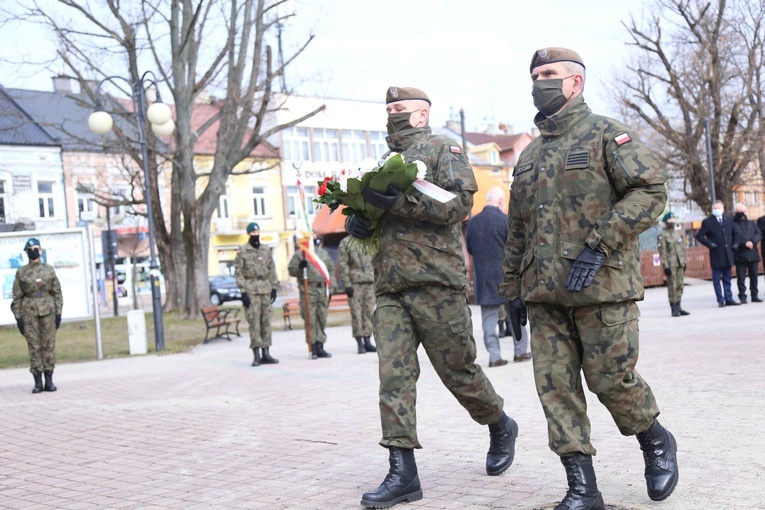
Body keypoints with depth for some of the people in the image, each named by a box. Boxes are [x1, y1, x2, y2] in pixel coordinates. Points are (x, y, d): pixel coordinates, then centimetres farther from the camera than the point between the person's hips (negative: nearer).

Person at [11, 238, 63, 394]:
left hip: (48, 311, 0)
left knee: (49, 345, 1)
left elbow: (57, 293, 6)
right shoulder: (21, 273, 5)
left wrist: (58, 313, 0)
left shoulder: (49, 270, 6)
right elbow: (17, 297, 4)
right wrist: (18, 317, -2)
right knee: (34, 346, 0)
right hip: (29, 312, 0)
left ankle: (49, 381, 7)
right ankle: (38, 382, 4)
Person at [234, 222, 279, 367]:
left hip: (266, 290, 5)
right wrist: (243, 292, -10)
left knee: (266, 322, 6)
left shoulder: (266, 250, 12)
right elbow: (238, 272, -5)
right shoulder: (242, 251, -1)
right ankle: (256, 355, -4)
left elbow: (272, 270, 16)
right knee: (254, 322, -6)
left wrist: (274, 288, 9)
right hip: (251, 291, -5)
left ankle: (266, 353, 11)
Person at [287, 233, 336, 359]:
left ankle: (320, 347, 12)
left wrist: (332, 286, 10)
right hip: (308, 291, -4)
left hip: (322, 289, 4)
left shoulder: (323, 253, 15)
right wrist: (300, 267, -19)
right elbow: (291, 271, 0)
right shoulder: (299, 254, 2)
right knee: (311, 320, -4)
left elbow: (331, 269, 17)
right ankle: (313, 348, 1)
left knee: (322, 319, 6)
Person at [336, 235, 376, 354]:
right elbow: (342, 265, -4)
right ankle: (359, 343, -1)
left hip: (370, 282, 4)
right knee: (356, 313, -4)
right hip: (355, 282, -4)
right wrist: (347, 284, -10)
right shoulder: (345, 243, 1)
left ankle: (367, 341, 9)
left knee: (368, 312, 3)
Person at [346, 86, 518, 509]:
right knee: (393, 375, -6)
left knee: (458, 370, 3)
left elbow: (459, 202, -12)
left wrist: (397, 203, -21)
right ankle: (402, 472, -6)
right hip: (389, 287, 6)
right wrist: (354, 221, 3)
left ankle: (500, 427, 30)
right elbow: (364, 206, 28)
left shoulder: (442, 149, 2)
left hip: (435, 283, -6)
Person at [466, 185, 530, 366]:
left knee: (489, 317, 5)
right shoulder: (505, 220, -12)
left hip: (483, 276, 3)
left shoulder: (473, 222, 2)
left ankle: (494, 356, 1)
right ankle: (520, 351, 19)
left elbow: (470, 249, 11)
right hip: (505, 275, -3)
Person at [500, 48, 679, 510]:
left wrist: (600, 245, -19)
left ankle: (657, 442, 26)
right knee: (555, 385, 0)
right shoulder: (530, 155, 19)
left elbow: (651, 189, -11)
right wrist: (514, 288, 19)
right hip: (544, 294, 6)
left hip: (603, 285, -6)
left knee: (611, 378, -3)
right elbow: (517, 229, 23)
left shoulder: (606, 133, 0)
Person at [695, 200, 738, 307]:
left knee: (727, 279, 10)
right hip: (716, 255, -4)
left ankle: (729, 299, 14)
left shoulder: (729, 220, 11)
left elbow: (733, 233, 21)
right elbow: (699, 236, -4)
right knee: (717, 279, -1)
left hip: (728, 254, 4)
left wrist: (733, 244, 7)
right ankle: (720, 300, 3)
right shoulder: (707, 222, -3)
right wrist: (710, 244, -12)